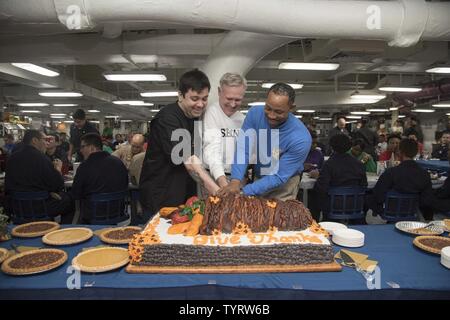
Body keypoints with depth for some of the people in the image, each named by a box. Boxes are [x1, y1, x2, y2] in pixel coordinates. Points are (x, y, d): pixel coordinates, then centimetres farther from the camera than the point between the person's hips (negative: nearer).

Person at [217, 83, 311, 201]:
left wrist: (244, 192, -33)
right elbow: (243, 149, -22)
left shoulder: (301, 138, -29)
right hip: (256, 176, 4)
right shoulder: (255, 113, -18)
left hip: (283, 184, -4)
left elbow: (279, 177, -26)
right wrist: (235, 181, -37)